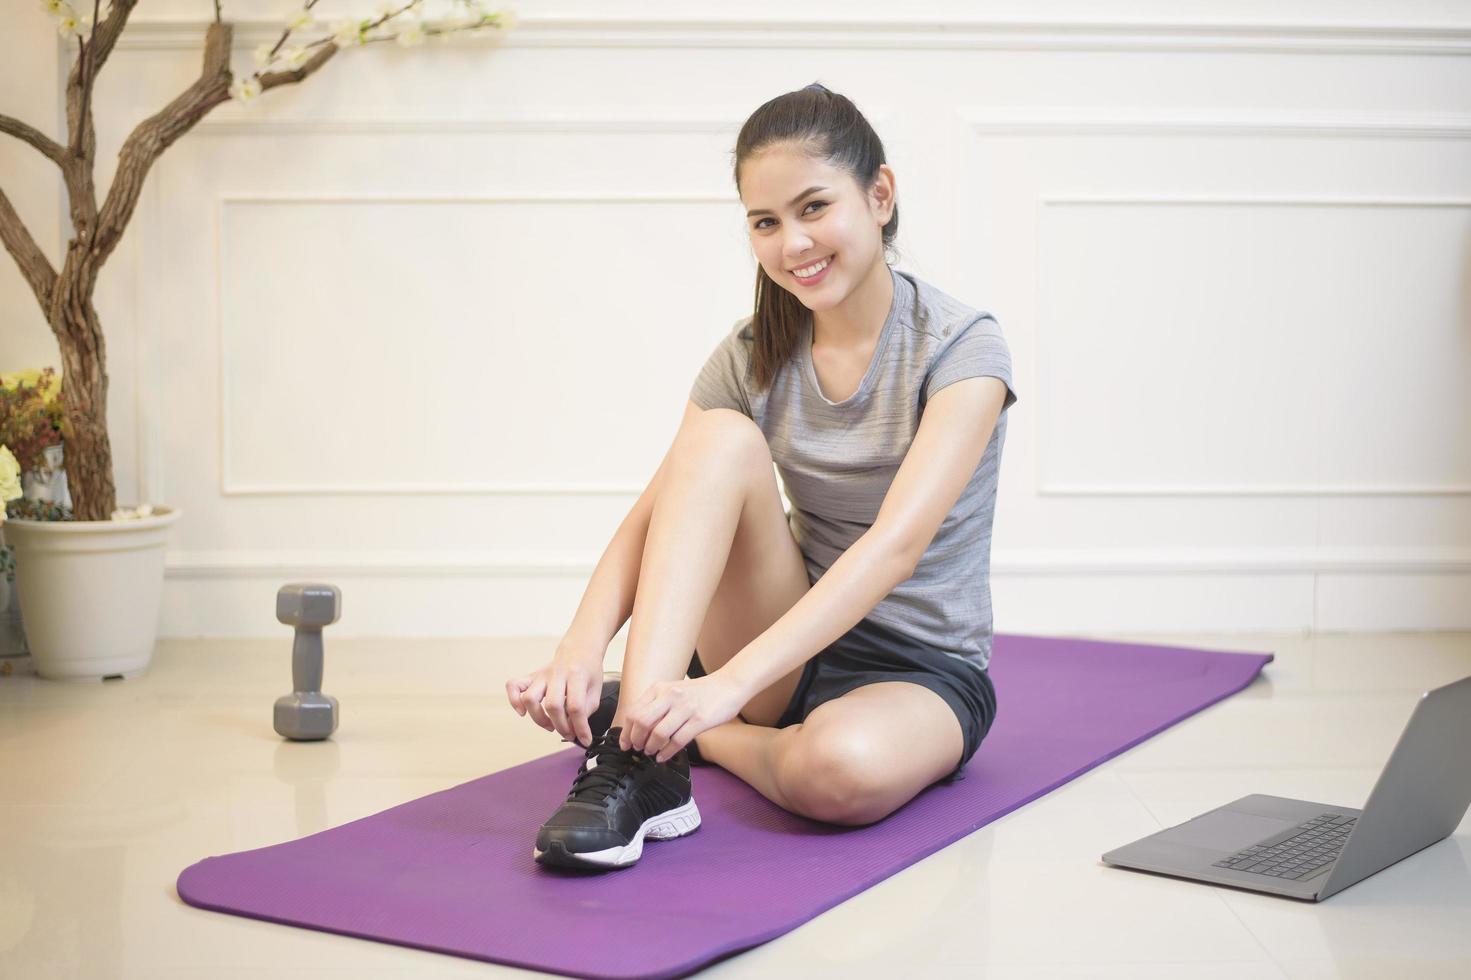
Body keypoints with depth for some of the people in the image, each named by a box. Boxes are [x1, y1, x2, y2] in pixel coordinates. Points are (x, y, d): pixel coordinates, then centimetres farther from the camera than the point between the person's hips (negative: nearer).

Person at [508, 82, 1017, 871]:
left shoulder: (960, 347, -14)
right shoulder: (753, 357, 2)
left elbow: (896, 543, -28)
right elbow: (650, 515, -9)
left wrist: (729, 684, -41)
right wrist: (580, 649, -31)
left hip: (923, 668, -4)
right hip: (794, 650, 4)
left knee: (844, 768, -41)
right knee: (724, 438, -22)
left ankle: (690, 738, -9)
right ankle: (637, 742, -32)